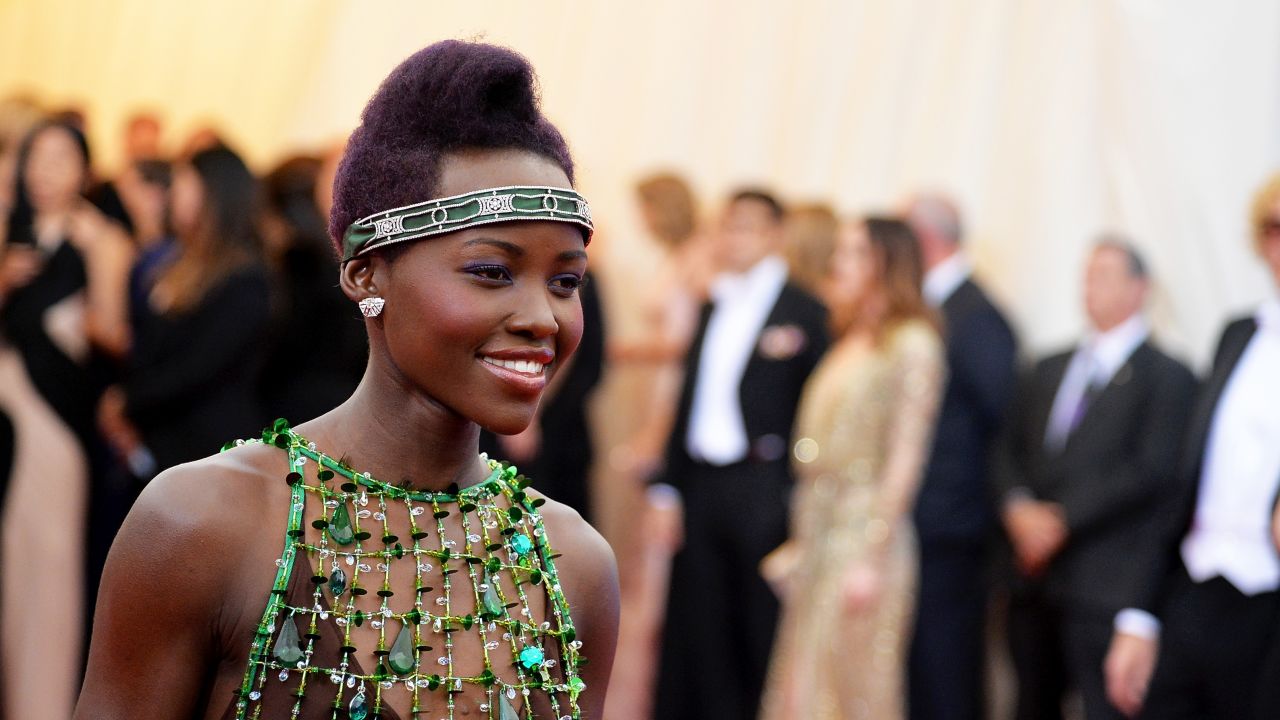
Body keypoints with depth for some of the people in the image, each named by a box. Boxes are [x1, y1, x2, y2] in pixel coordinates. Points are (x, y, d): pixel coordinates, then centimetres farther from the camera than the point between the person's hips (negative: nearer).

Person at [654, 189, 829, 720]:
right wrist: (671, 487, 14)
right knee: (699, 631, 9)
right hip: (703, 490, 6)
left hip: (763, 493, -6)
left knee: (764, 632, -1)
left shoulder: (803, 312, -5)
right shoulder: (714, 309, 15)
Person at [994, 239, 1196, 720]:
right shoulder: (1049, 370, 19)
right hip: (1034, 575, 7)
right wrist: (1019, 506, -6)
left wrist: (1062, 518, -13)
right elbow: (1010, 450, 15)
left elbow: (1150, 469, -12)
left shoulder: (1167, 377, -3)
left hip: (1106, 580, -7)